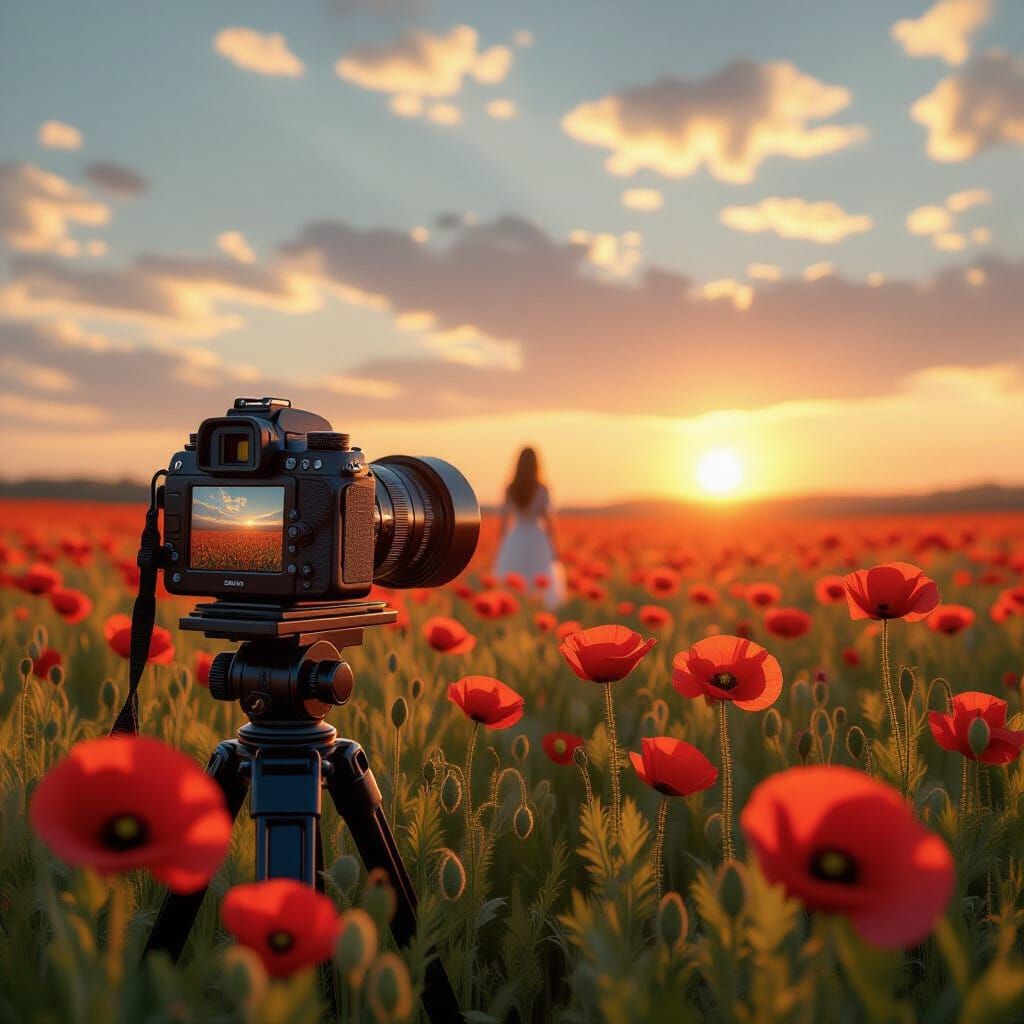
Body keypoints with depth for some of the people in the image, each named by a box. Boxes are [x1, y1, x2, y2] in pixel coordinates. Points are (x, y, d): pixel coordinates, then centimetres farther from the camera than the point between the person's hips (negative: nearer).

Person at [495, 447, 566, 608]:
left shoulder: (510, 490, -1)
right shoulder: (542, 490, -10)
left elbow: (504, 521, 3)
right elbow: (550, 522, -10)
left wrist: (501, 551, 11)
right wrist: (555, 550, -2)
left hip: (516, 543, 3)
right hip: (537, 542, -2)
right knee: (543, 589, 7)